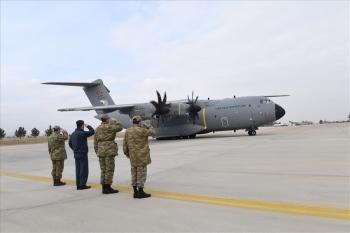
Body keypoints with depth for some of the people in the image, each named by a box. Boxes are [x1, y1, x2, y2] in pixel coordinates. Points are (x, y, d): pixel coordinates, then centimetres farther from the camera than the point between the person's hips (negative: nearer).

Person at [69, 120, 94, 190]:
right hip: (82, 154, -8)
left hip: (76, 154, 8)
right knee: (84, 169, -1)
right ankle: (82, 185, 0)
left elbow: (70, 144, 17)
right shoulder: (82, 133, -17)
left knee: (78, 169, 12)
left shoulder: (73, 134, 11)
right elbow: (92, 131, -16)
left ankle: (78, 185, 16)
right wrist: (88, 126, -1)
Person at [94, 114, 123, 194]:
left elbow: (95, 142, 15)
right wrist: (115, 121, 8)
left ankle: (104, 188, 16)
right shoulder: (108, 127, -9)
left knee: (103, 170, 12)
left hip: (101, 151, 8)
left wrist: (97, 152, 18)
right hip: (109, 151, -8)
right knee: (109, 170, -2)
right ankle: (108, 188, 0)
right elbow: (119, 127, -7)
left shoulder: (97, 129, 15)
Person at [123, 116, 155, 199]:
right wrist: (146, 125, 9)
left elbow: (125, 145, 9)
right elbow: (153, 132, -1)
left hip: (133, 157, 7)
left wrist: (128, 154, 19)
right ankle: (141, 193, 5)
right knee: (141, 173, 0)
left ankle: (135, 192, 18)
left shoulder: (127, 131, 6)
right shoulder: (141, 130, -15)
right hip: (142, 156, -7)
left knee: (134, 173, 12)